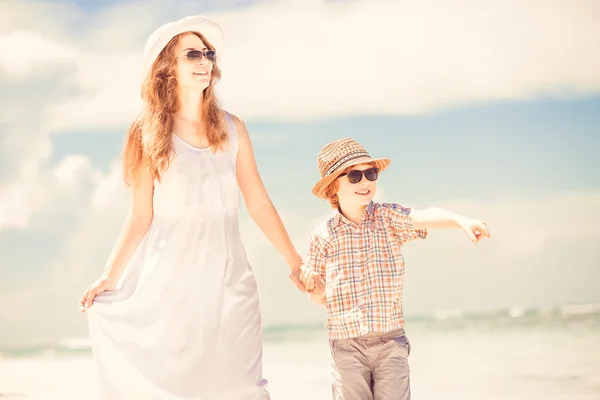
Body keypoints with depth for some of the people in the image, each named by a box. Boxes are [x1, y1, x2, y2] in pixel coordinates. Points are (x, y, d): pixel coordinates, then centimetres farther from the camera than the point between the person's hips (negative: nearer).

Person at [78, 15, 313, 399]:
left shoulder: (231, 129, 6)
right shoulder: (149, 134, 1)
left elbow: (259, 204, 9)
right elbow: (140, 217, 0)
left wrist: (296, 264, 10)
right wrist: (110, 277, -7)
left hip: (227, 278, 2)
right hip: (170, 279, -2)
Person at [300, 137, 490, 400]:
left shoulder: (389, 218, 0)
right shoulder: (324, 236, 1)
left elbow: (424, 217, -22)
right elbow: (321, 297, 9)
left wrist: (461, 221, -40)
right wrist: (309, 285, -13)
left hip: (390, 341, 0)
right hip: (347, 346, 0)